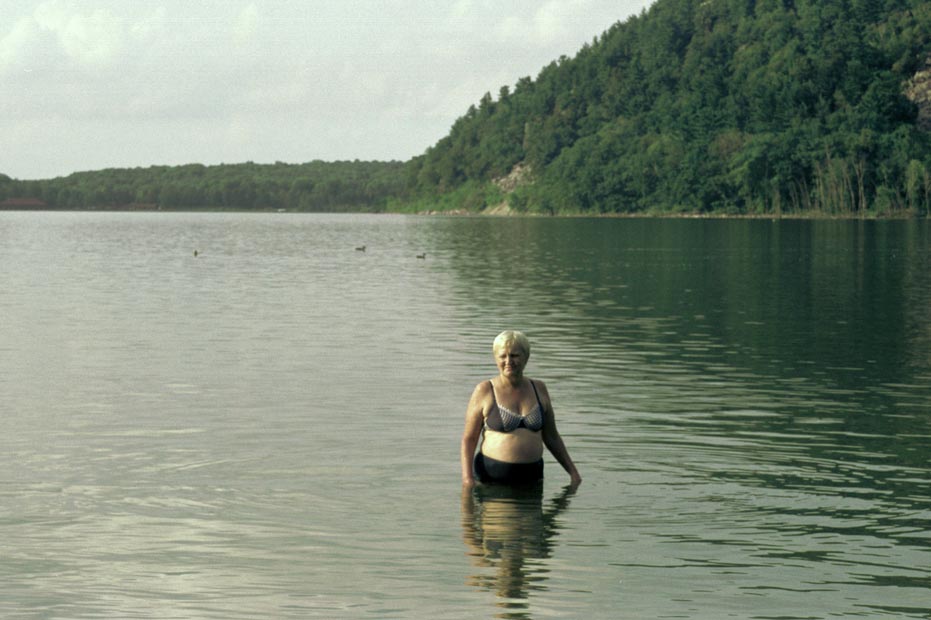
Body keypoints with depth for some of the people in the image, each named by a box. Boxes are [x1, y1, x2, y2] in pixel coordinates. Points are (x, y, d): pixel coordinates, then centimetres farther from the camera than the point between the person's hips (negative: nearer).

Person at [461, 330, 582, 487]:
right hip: (492, 475, -3)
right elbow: (469, 439, -1)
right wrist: (468, 478, -12)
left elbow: (551, 437, 18)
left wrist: (573, 472, 14)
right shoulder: (484, 391, 0)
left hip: (531, 475, 3)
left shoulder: (539, 389, 10)